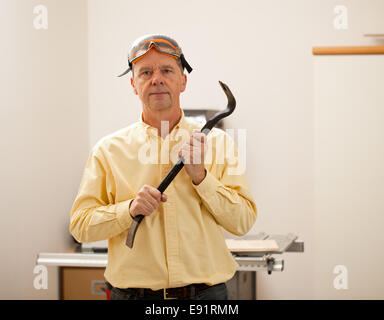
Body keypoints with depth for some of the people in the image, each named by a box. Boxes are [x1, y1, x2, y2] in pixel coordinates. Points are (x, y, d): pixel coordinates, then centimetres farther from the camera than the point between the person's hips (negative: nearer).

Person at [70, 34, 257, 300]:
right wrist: (129, 209, -15)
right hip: (133, 292, 0)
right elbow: (80, 226, 0)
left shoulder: (219, 143, 4)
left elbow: (244, 221, -2)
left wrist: (200, 176, -13)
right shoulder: (109, 150, 3)